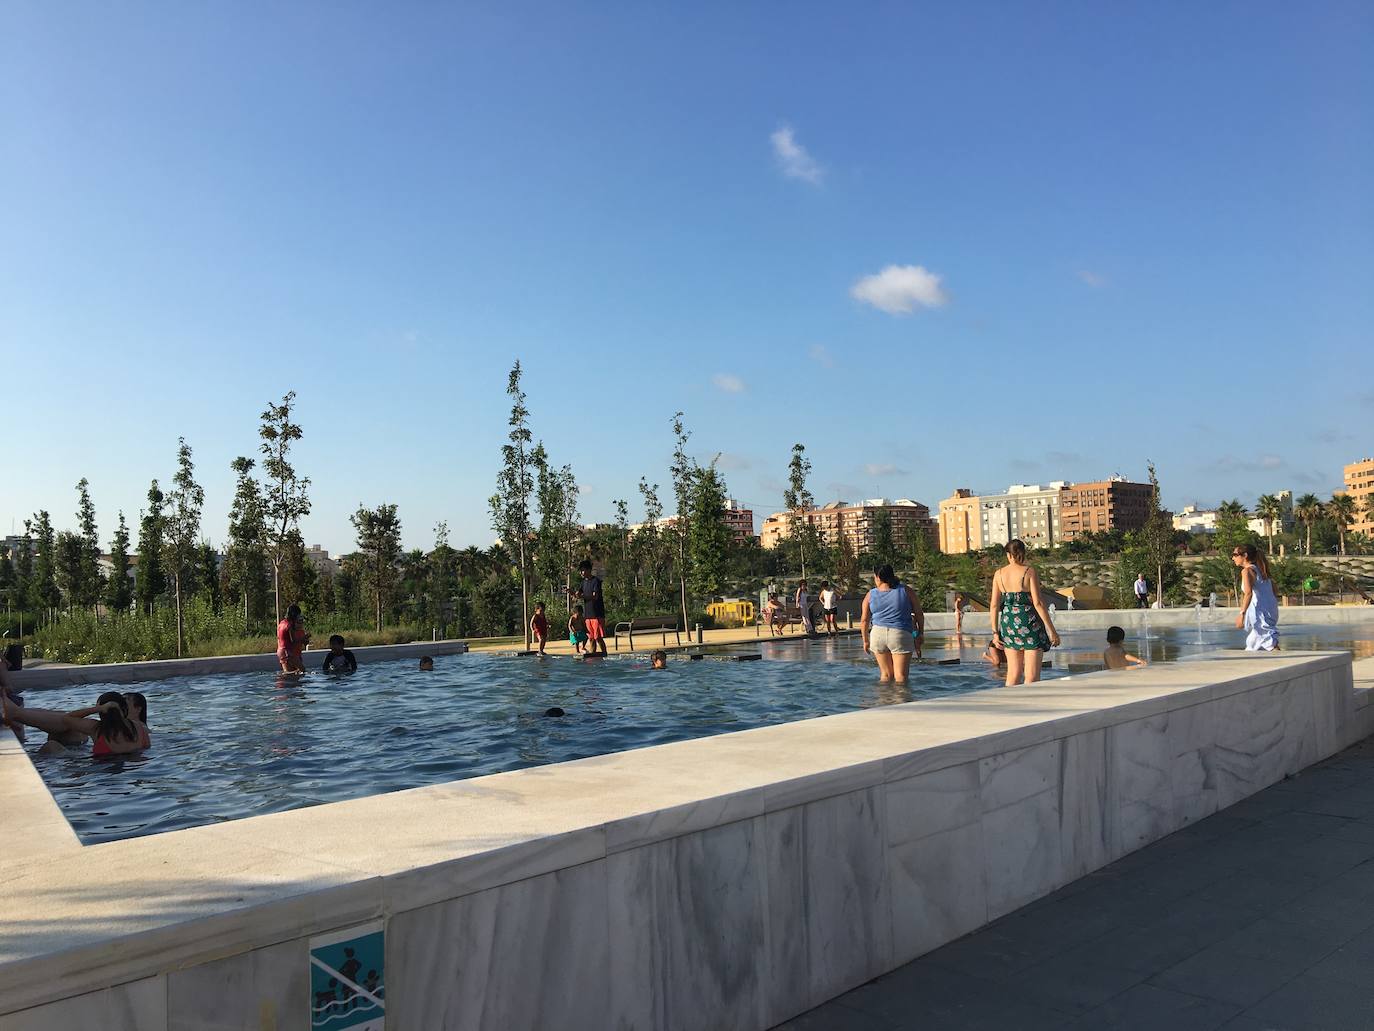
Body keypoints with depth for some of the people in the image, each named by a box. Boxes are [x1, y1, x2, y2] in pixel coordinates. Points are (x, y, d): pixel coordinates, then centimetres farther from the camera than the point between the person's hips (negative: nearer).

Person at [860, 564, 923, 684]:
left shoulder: (870, 595, 3)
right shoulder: (906, 591, 1)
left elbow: (864, 620, 3)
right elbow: (919, 614, 3)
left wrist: (866, 641, 14)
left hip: (878, 635, 2)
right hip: (900, 635, -2)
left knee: (886, 674, 14)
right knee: (900, 676, 0)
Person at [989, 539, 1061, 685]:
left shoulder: (999, 574, 4)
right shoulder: (1030, 571, -7)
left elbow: (994, 605, 2)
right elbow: (1038, 603, -12)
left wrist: (995, 632, 7)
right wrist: (1052, 630, -8)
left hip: (1008, 623, 4)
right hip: (1029, 623, -4)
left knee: (1013, 672, 14)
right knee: (1032, 676, 0)